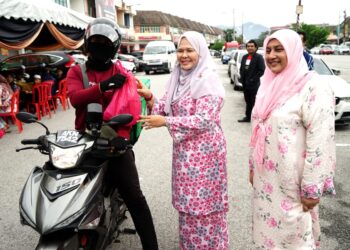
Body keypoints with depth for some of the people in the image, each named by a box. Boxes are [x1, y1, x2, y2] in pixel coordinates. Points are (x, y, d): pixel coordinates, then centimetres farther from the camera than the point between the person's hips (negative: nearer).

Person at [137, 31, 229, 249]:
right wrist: (150, 97, -10)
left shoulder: (208, 79, -14)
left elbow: (203, 120, -22)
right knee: (188, 202, 18)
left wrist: (164, 122, -23)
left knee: (204, 202, 3)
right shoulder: (178, 78, 9)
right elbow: (167, 108, 10)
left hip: (204, 150, -7)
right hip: (184, 149, 8)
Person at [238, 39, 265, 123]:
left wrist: (253, 79, -16)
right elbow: (241, 69, 18)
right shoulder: (244, 57, 14)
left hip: (254, 84, -6)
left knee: (254, 102, -4)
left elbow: (261, 70, -13)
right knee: (248, 101, 15)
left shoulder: (259, 57, -7)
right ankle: (247, 117, 24)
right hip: (245, 84, 7)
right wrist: (242, 79, 4)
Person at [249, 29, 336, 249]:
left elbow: (321, 142, -18)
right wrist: (253, 167, 16)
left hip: (292, 180, -6)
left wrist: (312, 189, -17)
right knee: (267, 228, 19)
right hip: (265, 177, 7)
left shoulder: (313, 87, -15)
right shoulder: (268, 85, 8)